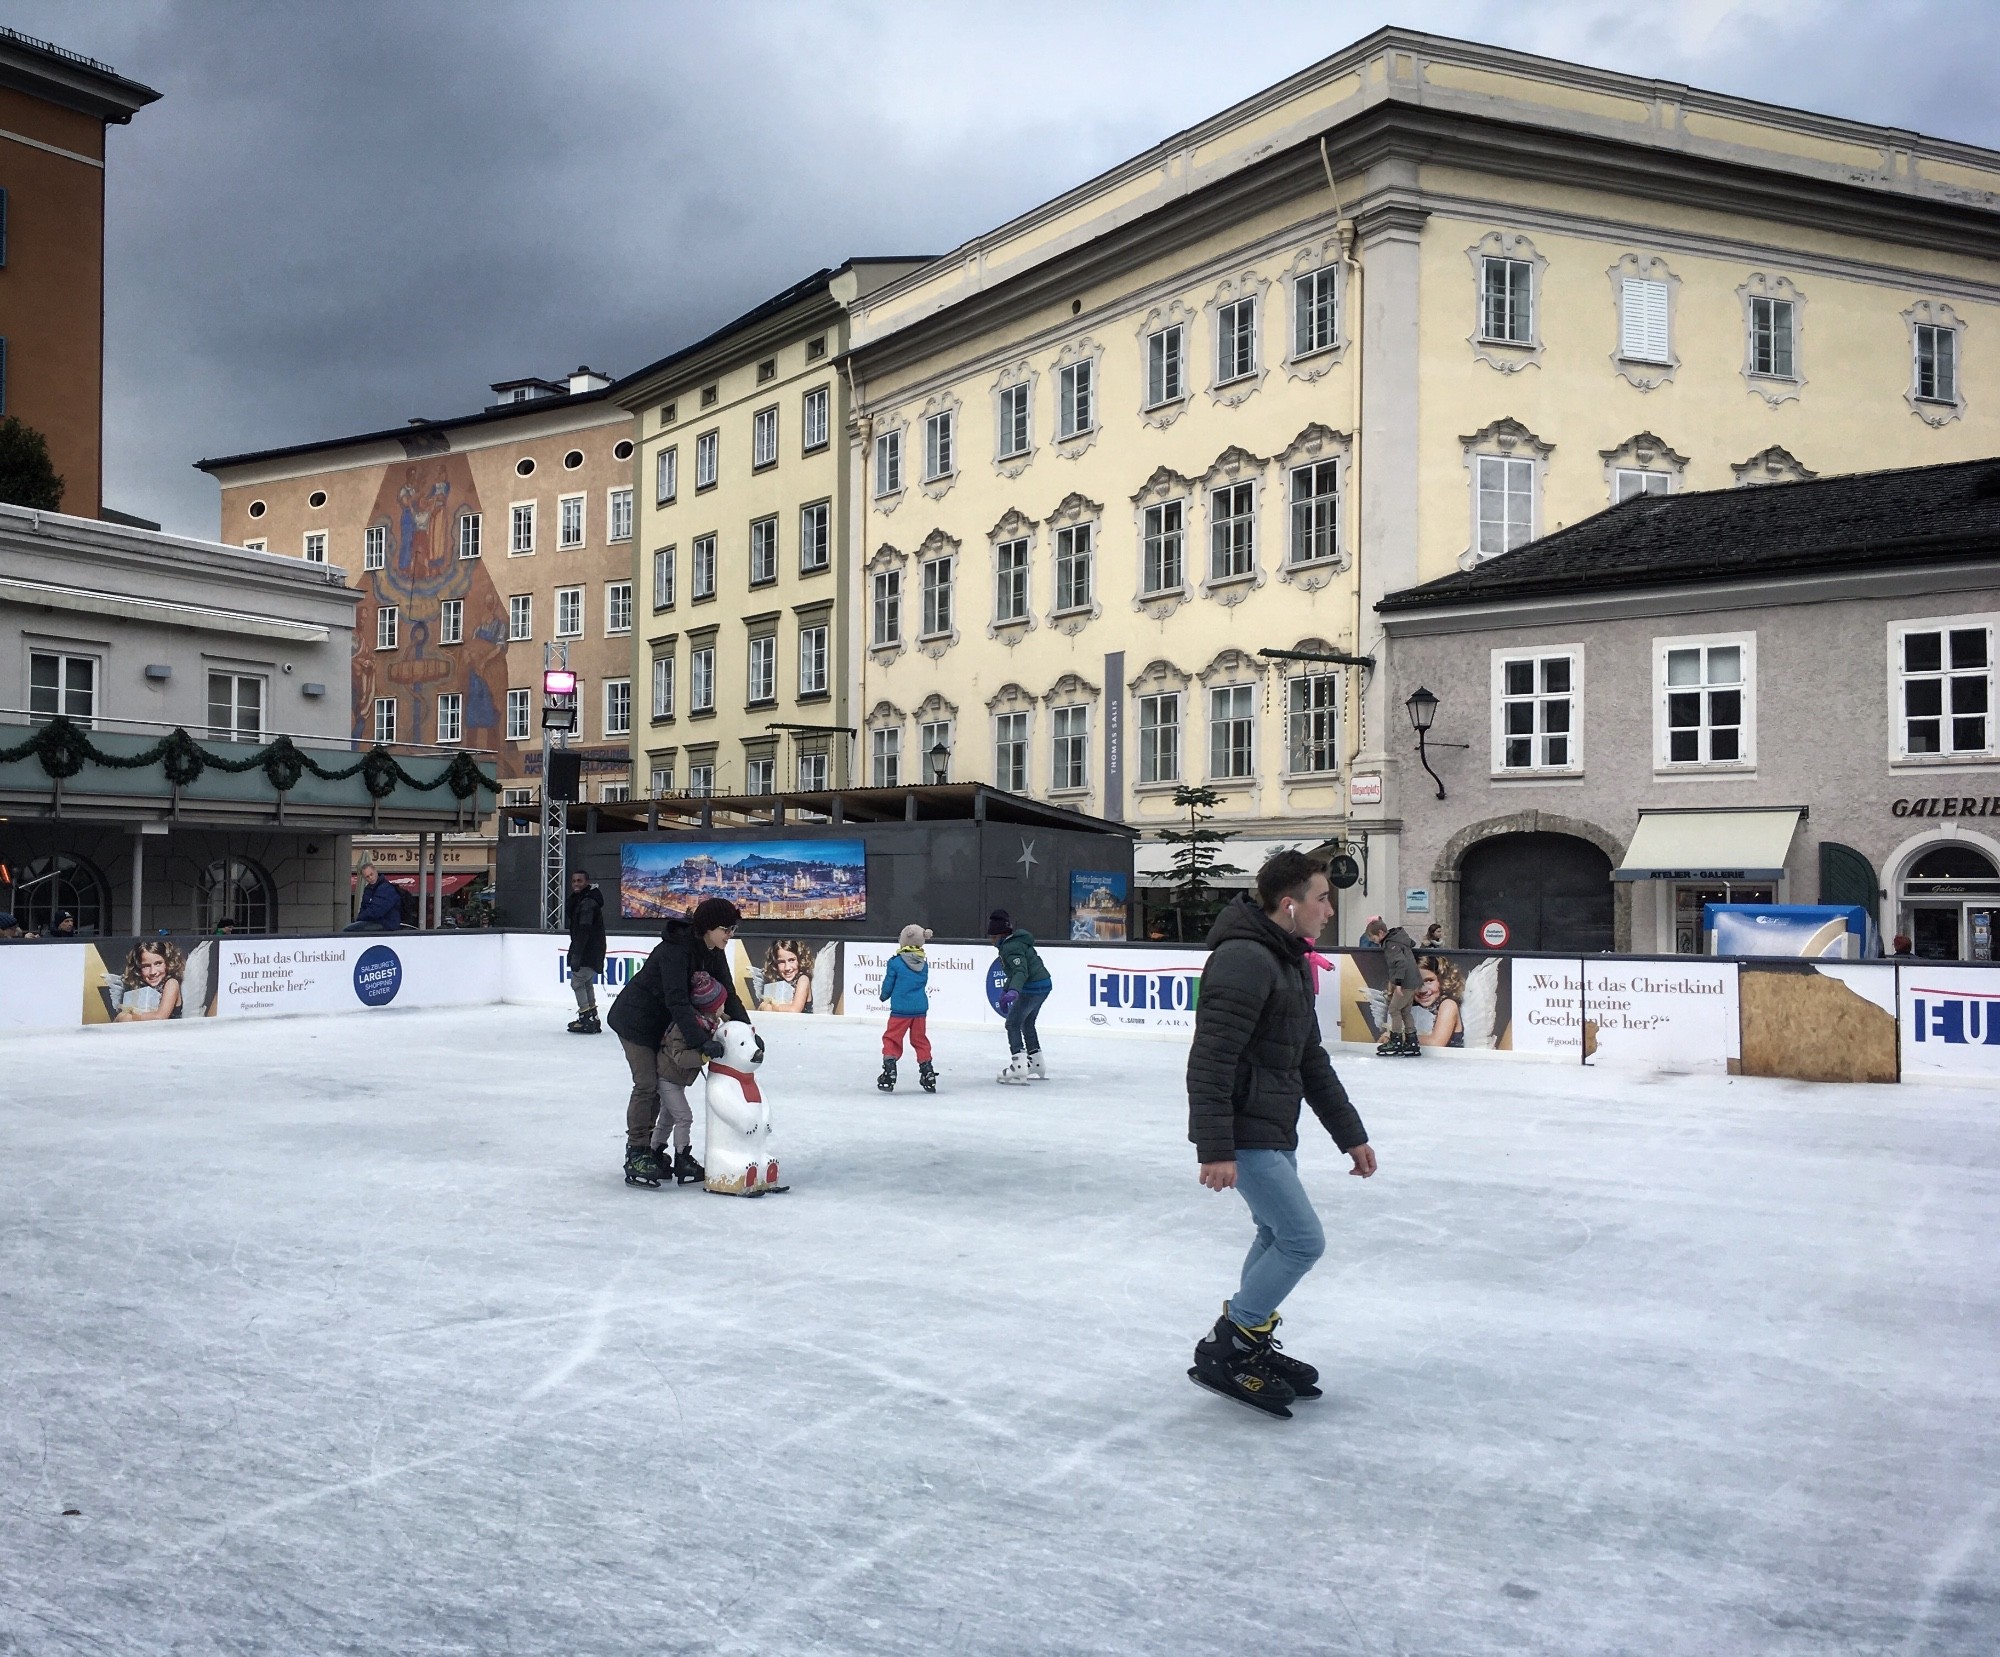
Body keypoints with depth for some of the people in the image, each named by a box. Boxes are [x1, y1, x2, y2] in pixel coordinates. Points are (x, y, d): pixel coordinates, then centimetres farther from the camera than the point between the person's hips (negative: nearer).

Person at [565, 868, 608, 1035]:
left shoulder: (588, 903, -20)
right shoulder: (579, 900, 14)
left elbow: (584, 931, -27)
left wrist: (576, 956, -32)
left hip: (589, 951, -11)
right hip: (587, 951, 11)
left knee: (577, 981, -10)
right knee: (587, 982, 17)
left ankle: (586, 1020, -10)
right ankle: (592, 1017, 26)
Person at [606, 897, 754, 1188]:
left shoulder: (713, 953, -5)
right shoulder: (675, 950, -31)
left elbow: (728, 995, -3)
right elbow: (677, 1002, -37)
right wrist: (703, 1041, -43)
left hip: (659, 1023, 9)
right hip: (635, 1020, -9)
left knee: (660, 1083, 10)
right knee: (646, 1084, -12)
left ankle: (647, 1151, 19)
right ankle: (636, 1157, -7)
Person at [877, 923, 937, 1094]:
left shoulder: (896, 962, -10)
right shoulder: (924, 964, 3)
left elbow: (888, 984, -1)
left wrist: (884, 996, 20)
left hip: (900, 1009, -4)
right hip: (920, 1009, 5)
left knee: (892, 1039, 5)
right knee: (920, 1040, 15)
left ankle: (889, 1074, -4)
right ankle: (928, 1076, 16)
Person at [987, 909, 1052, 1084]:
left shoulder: (1011, 948, -18)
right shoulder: (1014, 942, 14)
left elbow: (1021, 971, -31)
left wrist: (1013, 991, -46)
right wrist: (1005, 990, 27)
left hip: (1033, 988, -11)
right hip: (1043, 985, 11)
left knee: (1013, 1023, -5)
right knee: (1027, 1023, 22)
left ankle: (1019, 1067, -14)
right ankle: (1037, 1068, 31)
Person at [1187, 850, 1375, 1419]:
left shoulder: (1288, 963, 14)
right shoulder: (1244, 960, -20)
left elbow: (1312, 1062, 21)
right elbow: (1210, 1059, -25)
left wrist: (1350, 1134, 22)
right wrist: (1215, 1148, -27)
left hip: (1275, 1131, 10)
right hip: (1245, 1134, -10)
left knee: (1278, 1238, 17)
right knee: (1303, 1240, -7)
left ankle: (1253, 1348, 30)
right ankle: (1222, 1351, 3)